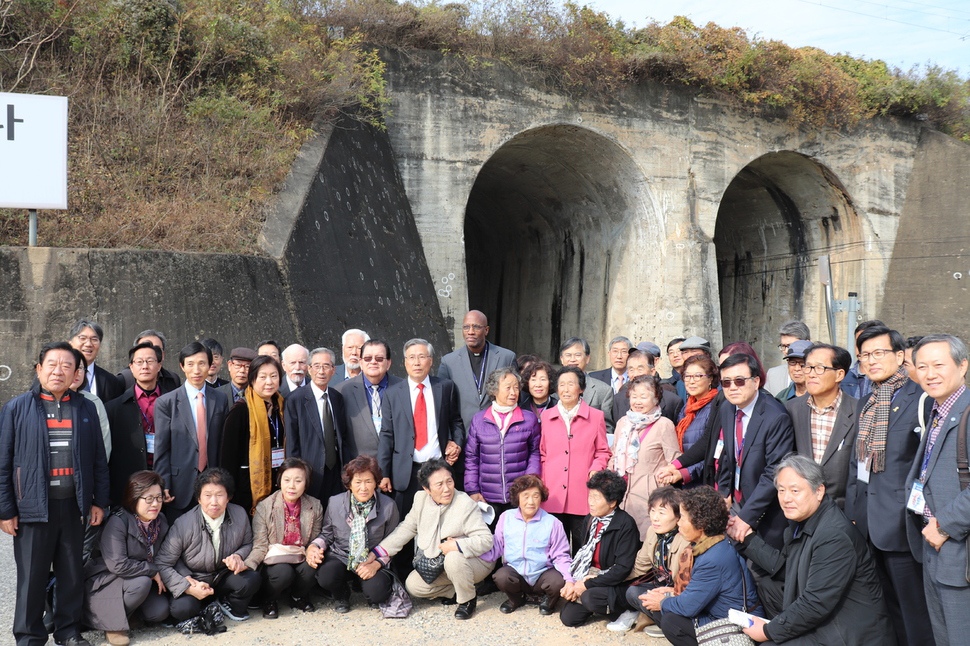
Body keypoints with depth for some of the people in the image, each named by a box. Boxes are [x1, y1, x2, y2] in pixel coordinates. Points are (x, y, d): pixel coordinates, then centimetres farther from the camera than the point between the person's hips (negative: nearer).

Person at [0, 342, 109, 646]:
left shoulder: (86, 409, 8)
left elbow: (98, 459, 11)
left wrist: (99, 501, 7)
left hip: (74, 506, 3)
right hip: (34, 506, -2)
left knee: (72, 574, 11)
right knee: (32, 577, 5)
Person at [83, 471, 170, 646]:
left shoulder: (161, 520, -1)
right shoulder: (118, 522, -24)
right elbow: (118, 565, -30)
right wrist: (152, 572, -22)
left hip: (143, 578, 6)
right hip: (106, 582, -6)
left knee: (160, 612, -17)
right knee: (142, 582, -33)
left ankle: (130, 606, 15)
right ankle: (114, 623, -10)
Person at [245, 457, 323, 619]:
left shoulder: (315, 506, 0)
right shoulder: (265, 507, -8)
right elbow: (260, 545, -8)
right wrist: (247, 564, -27)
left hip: (301, 559, 2)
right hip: (275, 561, -2)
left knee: (310, 569, -31)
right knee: (284, 572, -34)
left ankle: (298, 597, 5)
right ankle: (269, 600, 1)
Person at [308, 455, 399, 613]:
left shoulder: (388, 506, -7)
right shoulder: (335, 502, -3)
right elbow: (326, 534, 10)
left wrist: (376, 564, -17)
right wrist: (314, 546, -11)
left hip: (372, 563, -1)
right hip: (340, 558, 1)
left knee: (377, 592, -30)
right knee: (325, 576, -31)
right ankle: (341, 595, 7)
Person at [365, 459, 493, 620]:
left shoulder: (466, 505, -21)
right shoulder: (421, 499, -4)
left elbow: (486, 540, -24)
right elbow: (406, 529, 4)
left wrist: (457, 546, -37)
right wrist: (376, 553, -3)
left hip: (474, 561, -6)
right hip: (438, 564, 6)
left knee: (454, 558, -36)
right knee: (413, 585, -9)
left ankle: (467, 600, -10)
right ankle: (457, 590, 8)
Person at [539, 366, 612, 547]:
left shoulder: (596, 416, 7)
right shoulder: (546, 417, 12)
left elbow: (603, 452, 10)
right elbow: (542, 453, 15)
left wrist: (595, 470, -8)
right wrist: (541, 484, 4)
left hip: (583, 495, -1)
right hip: (553, 495, 2)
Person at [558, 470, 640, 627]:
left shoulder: (626, 525, -19)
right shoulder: (589, 520, 4)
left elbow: (623, 568, -23)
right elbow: (582, 556, 6)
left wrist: (588, 584, -21)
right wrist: (573, 582, -12)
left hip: (614, 583, -7)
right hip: (590, 576, 7)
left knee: (590, 597, -34)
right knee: (568, 618, -4)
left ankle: (621, 611, -5)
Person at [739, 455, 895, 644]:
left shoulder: (834, 536, -24)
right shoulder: (801, 520, 3)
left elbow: (816, 604, -25)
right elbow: (781, 565, 13)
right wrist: (746, 536, 8)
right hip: (823, 626, 9)